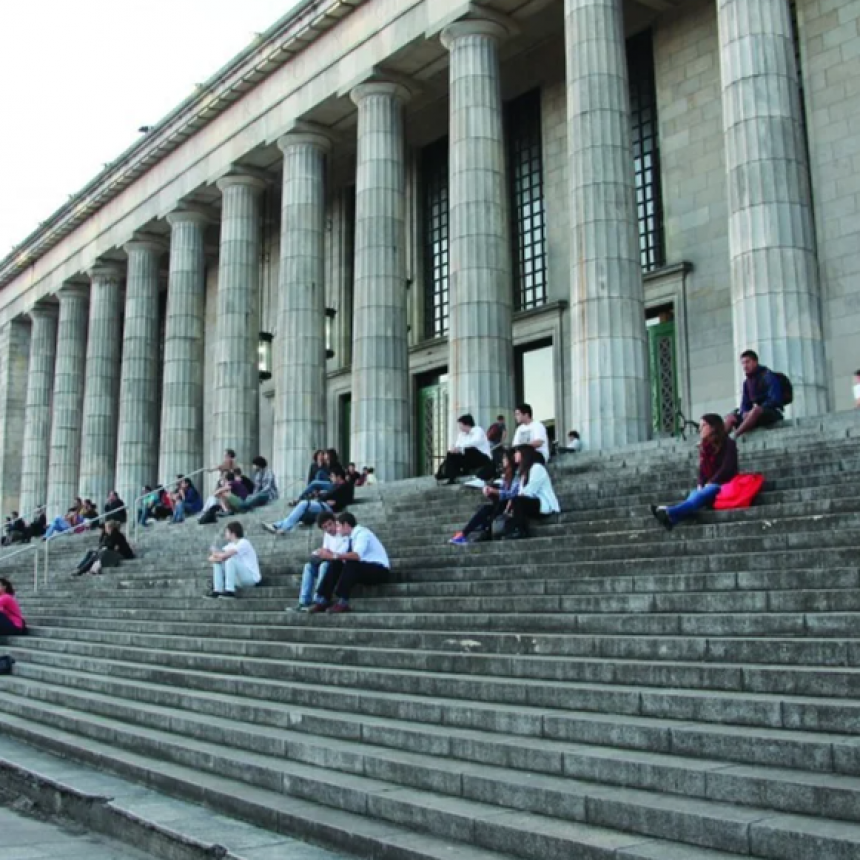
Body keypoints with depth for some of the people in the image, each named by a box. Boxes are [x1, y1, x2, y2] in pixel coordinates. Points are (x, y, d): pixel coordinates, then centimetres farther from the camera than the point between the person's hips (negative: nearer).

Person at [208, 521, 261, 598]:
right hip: (238, 579, 9)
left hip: (251, 578, -9)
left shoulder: (244, 543, -16)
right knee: (217, 562, 2)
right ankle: (218, 590, -8)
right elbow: (212, 558, 7)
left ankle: (230, 591, -28)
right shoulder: (231, 545, 10)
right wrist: (215, 558, -17)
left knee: (230, 559, -29)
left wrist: (216, 553, -5)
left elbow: (225, 555, -27)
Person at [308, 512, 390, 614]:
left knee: (351, 564, -33)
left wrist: (334, 555, -37)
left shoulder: (362, 533, -17)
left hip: (379, 570, -8)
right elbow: (341, 555, 2)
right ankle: (323, 601, -14)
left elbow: (357, 555, -34)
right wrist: (329, 554, -17)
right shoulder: (350, 537, 8)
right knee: (335, 564, -11)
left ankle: (342, 603, -33)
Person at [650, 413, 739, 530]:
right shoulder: (704, 446, 21)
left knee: (701, 496, -36)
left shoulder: (728, 444, 1)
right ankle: (671, 519, -64)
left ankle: (669, 512, -66)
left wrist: (711, 483, -16)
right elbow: (702, 470, 14)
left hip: (723, 484, -6)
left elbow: (727, 468, -11)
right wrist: (700, 484, -5)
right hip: (707, 486, 6)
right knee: (694, 495, -30)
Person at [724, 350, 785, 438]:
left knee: (756, 410, -38)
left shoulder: (768, 376, -7)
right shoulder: (747, 382, 11)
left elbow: (775, 400, -17)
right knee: (730, 417, -8)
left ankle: (735, 436, -42)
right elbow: (745, 403, 11)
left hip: (773, 412, -7)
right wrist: (745, 413, -12)